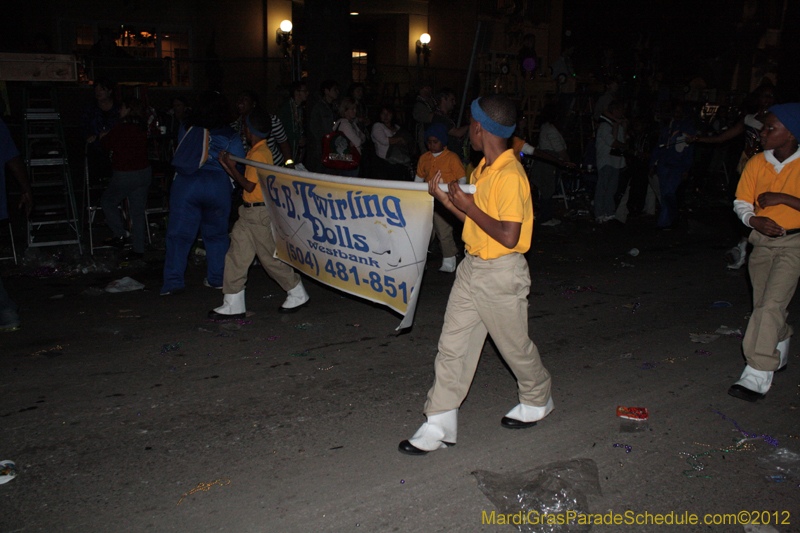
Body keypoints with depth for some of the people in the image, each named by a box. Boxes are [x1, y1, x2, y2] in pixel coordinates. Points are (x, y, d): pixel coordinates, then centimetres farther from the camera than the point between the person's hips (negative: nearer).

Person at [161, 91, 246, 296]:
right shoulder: (230, 136, 3)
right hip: (218, 185, 0)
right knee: (216, 234, 13)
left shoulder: (187, 129, 8)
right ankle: (217, 278, 17)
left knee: (179, 233, 3)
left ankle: (173, 281, 1)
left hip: (185, 183, 0)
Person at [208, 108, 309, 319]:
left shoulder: (259, 153, -17)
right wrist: (228, 165, 15)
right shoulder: (258, 151, 14)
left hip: (260, 213, -10)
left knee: (270, 257, 1)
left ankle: (298, 294, 18)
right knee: (236, 256, 7)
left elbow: (249, 186, -18)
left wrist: (230, 166, -9)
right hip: (249, 212, 10)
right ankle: (233, 305, 12)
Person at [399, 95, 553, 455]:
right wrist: (447, 200, 5)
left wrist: (468, 206, -20)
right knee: (452, 345, 6)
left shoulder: (510, 176, -21)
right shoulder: (483, 169, 8)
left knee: (515, 345, 12)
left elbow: (508, 237, -26)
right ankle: (440, 425, 13)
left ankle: (538, 401, 39)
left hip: (501, 274, -8)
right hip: (472, 267, 9)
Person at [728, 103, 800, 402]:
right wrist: (754, 220, -14)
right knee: (763, 304, 15)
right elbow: (741, 203, 6)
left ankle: (758, 375, -14)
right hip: (763, 241, 5)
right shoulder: (756, 163, 0)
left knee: (771, 304, -16)